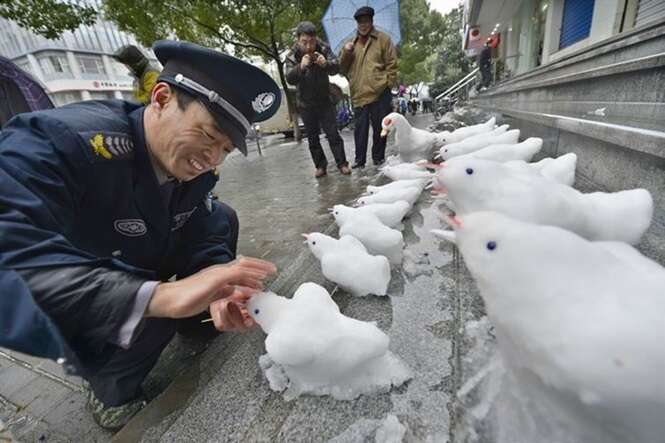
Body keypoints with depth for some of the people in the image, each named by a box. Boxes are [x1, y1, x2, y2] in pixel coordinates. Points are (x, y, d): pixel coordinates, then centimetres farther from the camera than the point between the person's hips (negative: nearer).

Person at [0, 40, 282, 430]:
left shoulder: (196, 166, -15)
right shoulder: (57, 140, -34)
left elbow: (204, 239, -12)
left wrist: (218, 291, -32)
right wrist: (165, 295, -53)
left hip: (138, 267, 6)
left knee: (223, 217, -3)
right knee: (151, 315, -30)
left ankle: (199, 316, 15)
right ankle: (113, 396, 4)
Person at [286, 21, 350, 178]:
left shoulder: (324, 50, -9)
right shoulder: (293, 56, -11)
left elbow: (336, 68, -17)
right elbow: (290, 79, -23)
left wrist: (326, 64, -39)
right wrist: (301, 67, -43)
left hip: (325, 101, 0)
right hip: (306, 104, 1)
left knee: (333, 134, -1)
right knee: (312, 137, 7)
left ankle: (342, 163, 10)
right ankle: (320, 165, 19)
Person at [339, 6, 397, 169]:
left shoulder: (383, 39, 7)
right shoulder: (352, 44, 19)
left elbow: (392, 64, 2)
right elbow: (342, 68, 15)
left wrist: (388, 85, -6)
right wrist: (345, 53, -2)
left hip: (379, 94, -3)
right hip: (359, 95, 3)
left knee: (379, 128, 3)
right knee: (360, 129, 3)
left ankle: (378, 158, 14)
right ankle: (360, 159, 10)